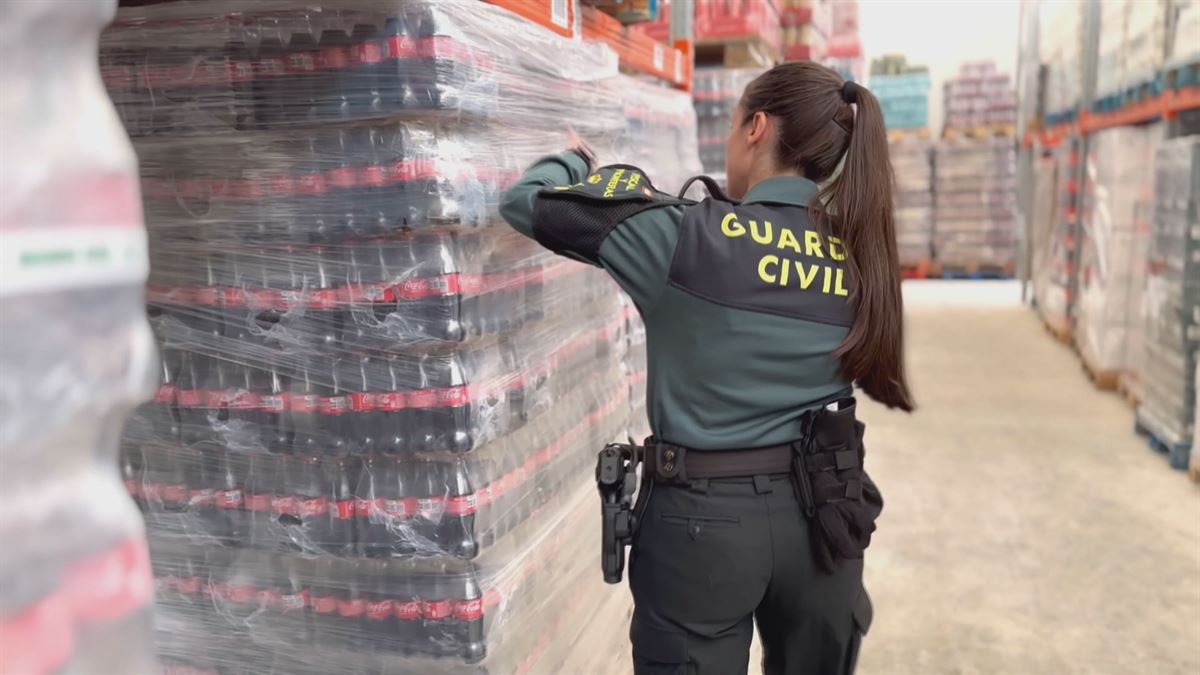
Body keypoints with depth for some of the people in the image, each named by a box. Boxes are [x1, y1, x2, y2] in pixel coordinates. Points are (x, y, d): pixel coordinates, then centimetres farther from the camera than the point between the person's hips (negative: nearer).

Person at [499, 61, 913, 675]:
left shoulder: (687, 239, -16)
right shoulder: (859, 254, -2)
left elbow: (525, 203, -9)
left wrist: (574, 160, 12)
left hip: (703, 518, -4)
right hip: (820, 512, 5)